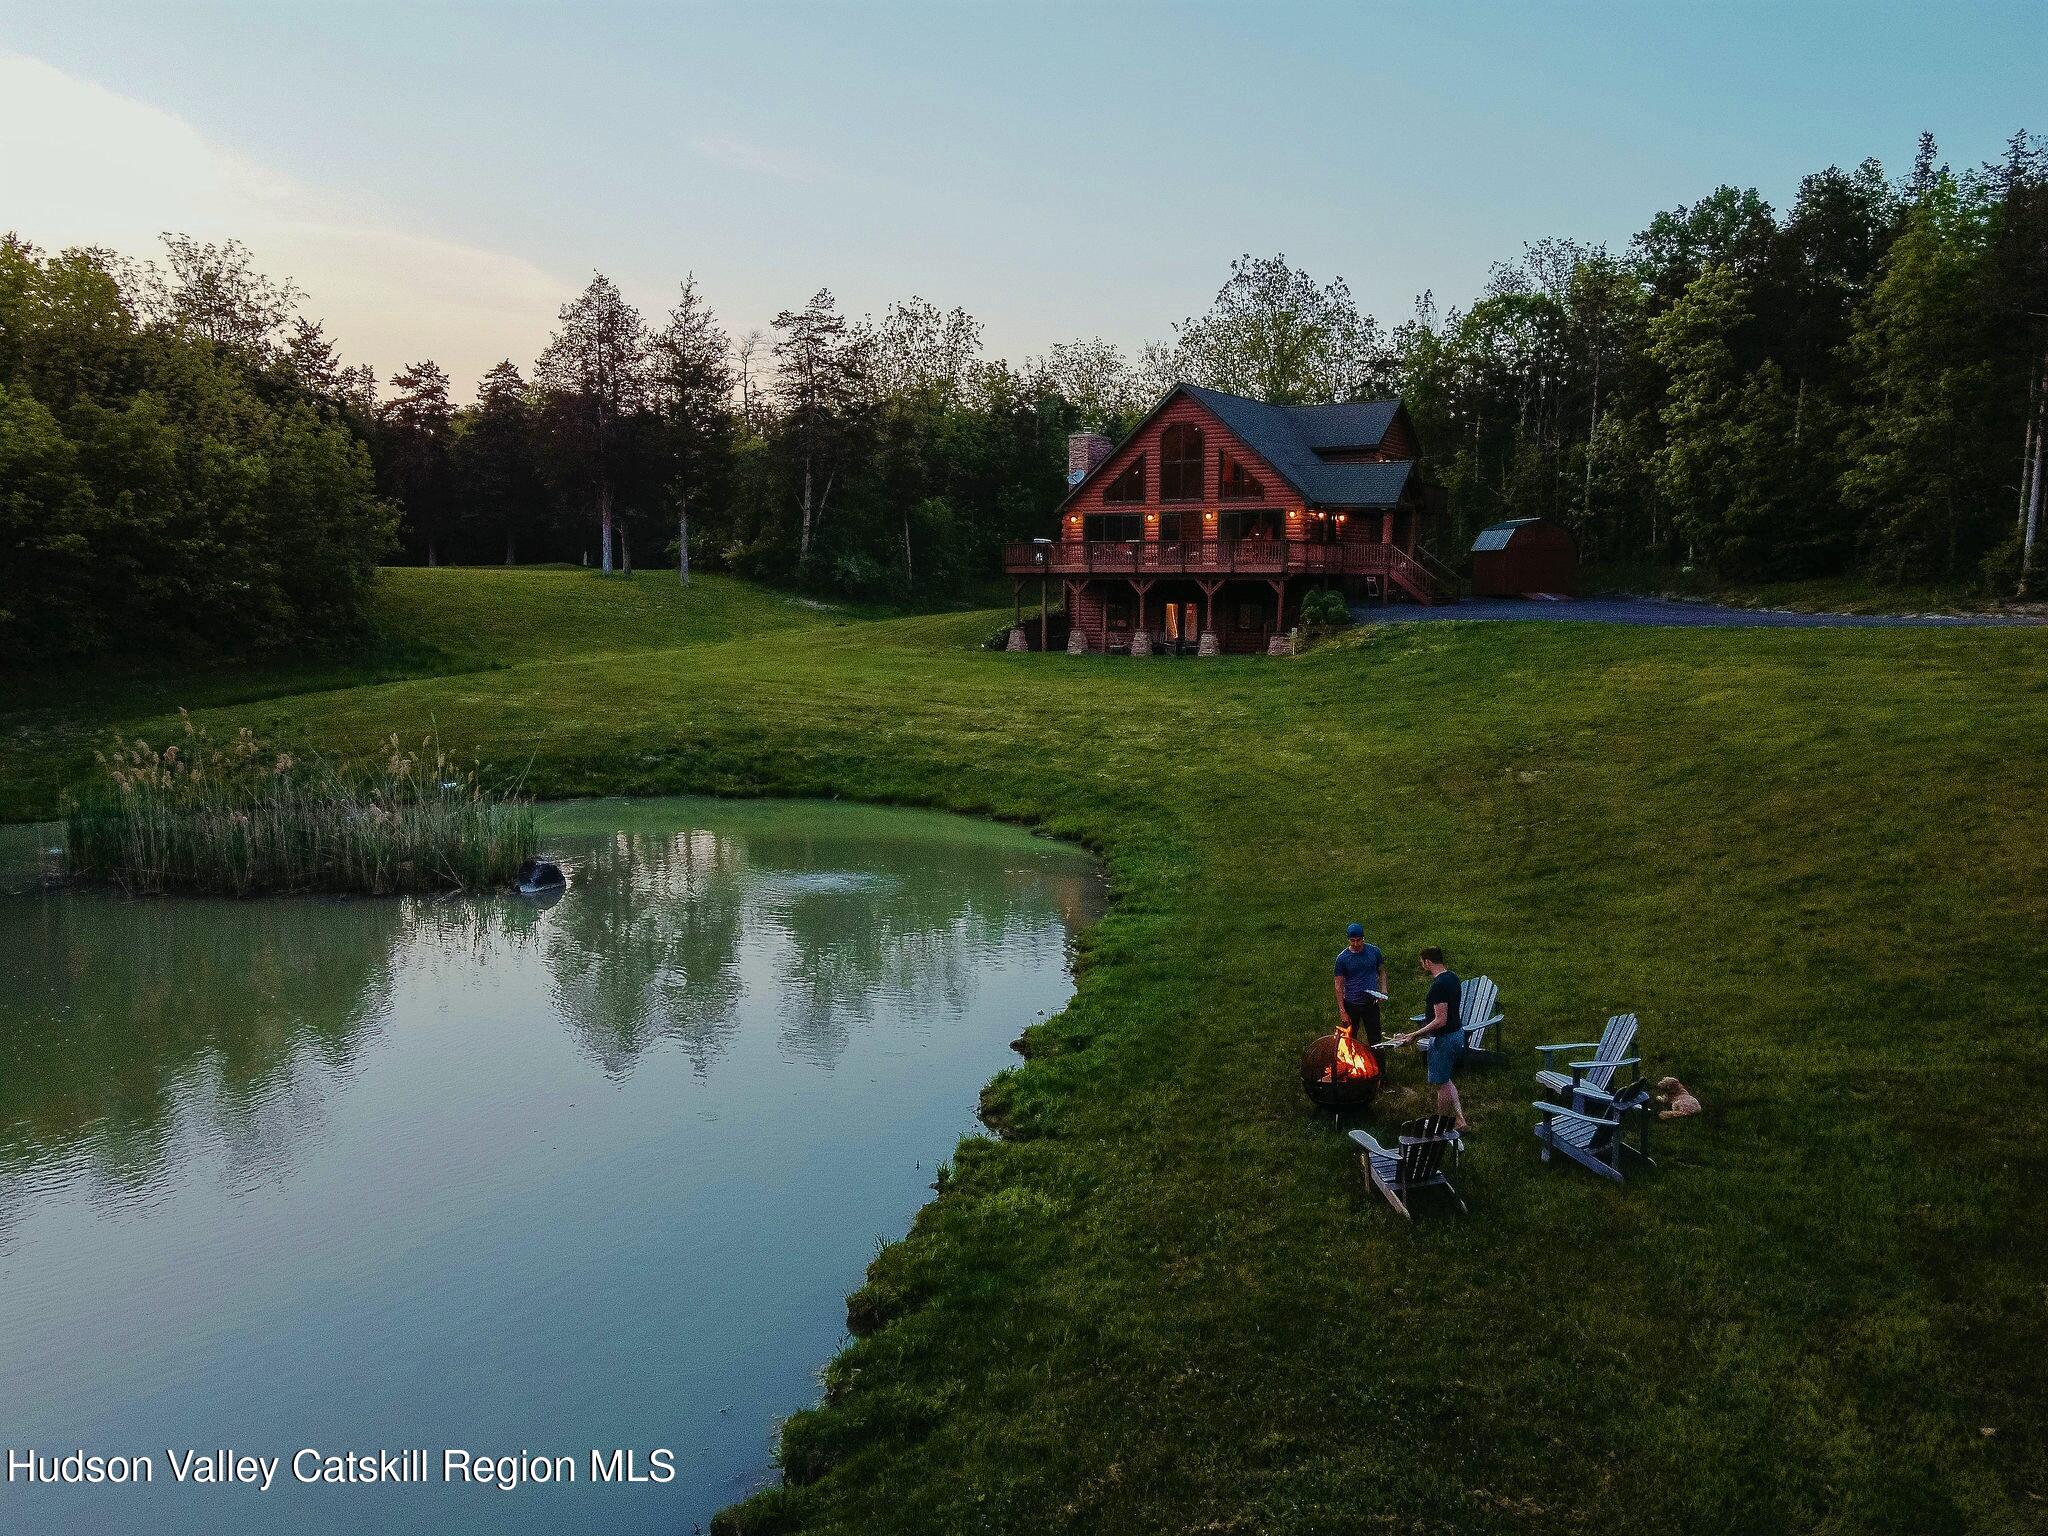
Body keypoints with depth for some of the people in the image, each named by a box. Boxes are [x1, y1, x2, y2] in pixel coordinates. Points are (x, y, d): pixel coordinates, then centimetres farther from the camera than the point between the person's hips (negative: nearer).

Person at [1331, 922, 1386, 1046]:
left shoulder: (1374, 951, -2)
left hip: (1371, 1003, 1)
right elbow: (1338, 985, -5)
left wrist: (1383, 989, -8)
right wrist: (1342, 1011, -10)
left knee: (1375, 1040, 7)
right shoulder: (1342, 958, -8)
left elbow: (1382, 971, 12)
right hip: (1351, 1005, -1)